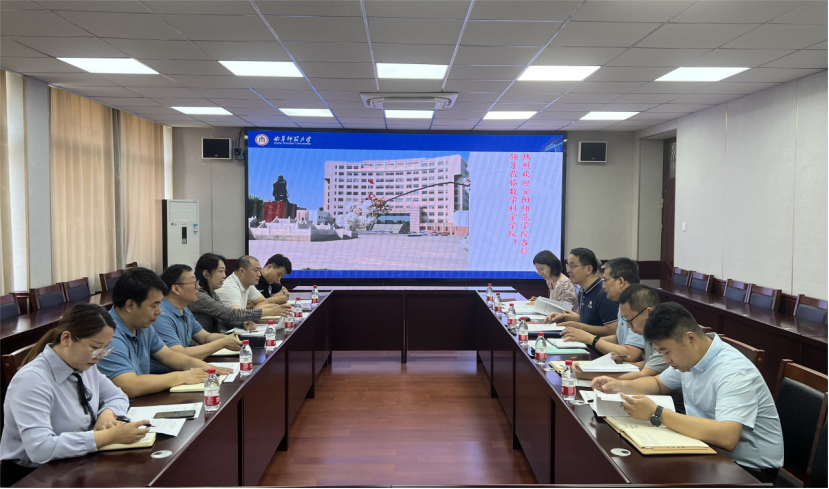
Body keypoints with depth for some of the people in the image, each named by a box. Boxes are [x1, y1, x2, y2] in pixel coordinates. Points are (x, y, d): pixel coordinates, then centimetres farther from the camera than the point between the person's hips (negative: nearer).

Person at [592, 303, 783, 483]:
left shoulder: (734, 372, -27)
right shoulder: (689, 356, 0)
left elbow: (726, 438, -40)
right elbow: (659, 383, 19)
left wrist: (656, 414, -36)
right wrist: (620, 385, 0)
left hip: (749, 468, -7)